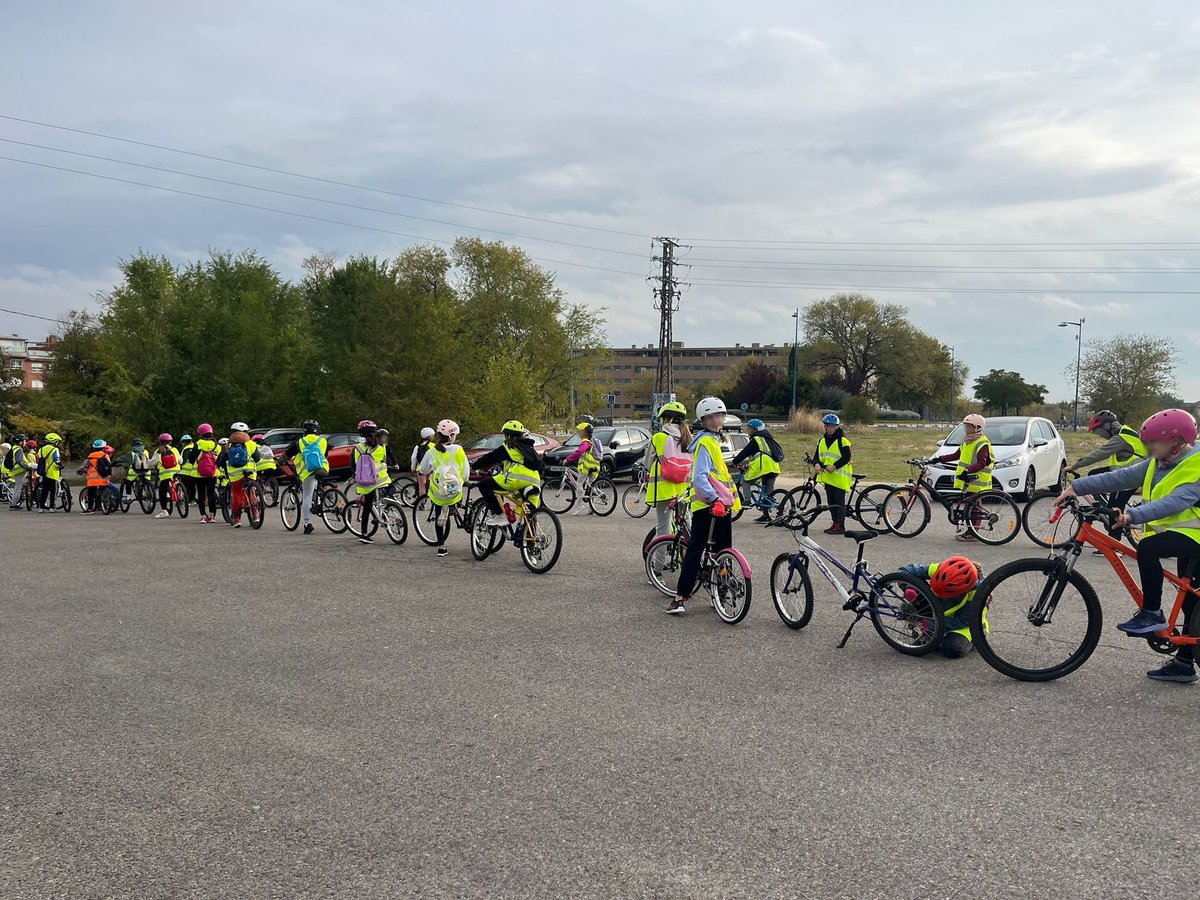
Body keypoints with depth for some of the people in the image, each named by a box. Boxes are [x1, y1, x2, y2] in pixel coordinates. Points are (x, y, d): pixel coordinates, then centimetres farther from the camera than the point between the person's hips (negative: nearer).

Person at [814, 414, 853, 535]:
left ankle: (840, 525, -2)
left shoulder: (842, 440, -9)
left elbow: (847, 457, -14)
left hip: (839, 475, -7)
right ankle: (835, 523, 18)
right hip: (827, 475, 7)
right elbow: (817, 455, 13)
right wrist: (817, 464, -8)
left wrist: (834, 466, -21)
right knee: (831, 501, 11)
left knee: (839, 501, -5)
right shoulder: (822, 440, 12)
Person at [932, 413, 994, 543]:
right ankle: (970, 531, 18)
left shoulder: (982, 444, -14)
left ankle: (973, 533, -1)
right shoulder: (966, 442, 16)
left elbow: (981, 463, -25)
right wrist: (939, 459, 16)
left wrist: (967, 470, -40)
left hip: (977, 482, -9)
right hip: (967, 481, 9)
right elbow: (956, 455, 23)